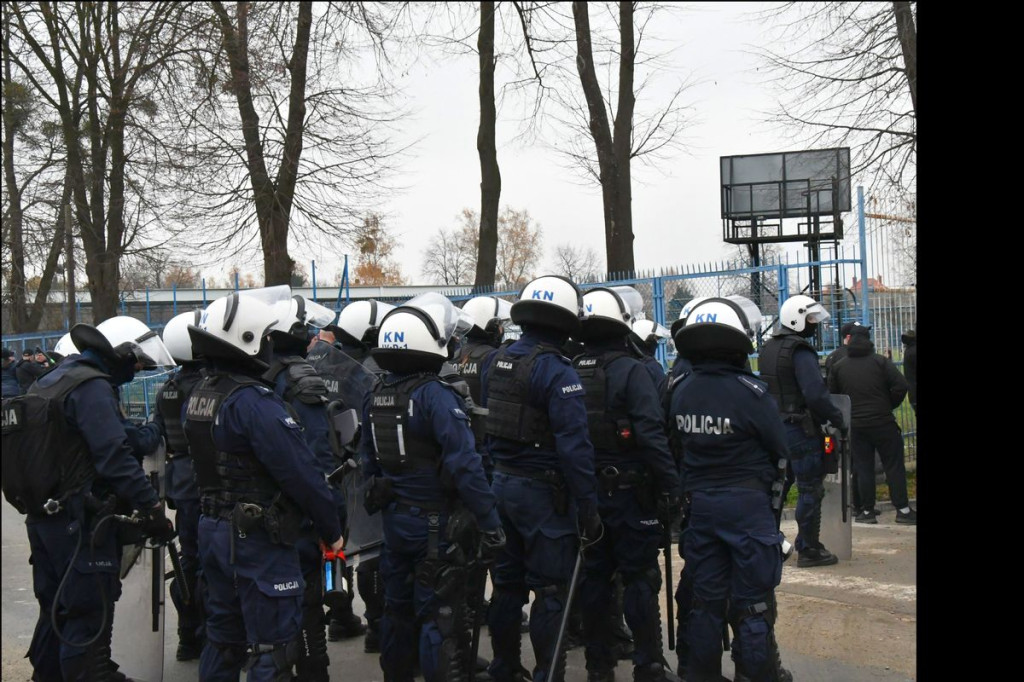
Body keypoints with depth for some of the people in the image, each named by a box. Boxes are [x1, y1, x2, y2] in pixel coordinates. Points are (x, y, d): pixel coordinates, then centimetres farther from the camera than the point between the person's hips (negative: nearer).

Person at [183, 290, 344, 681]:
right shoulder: (254, 402, -22)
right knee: (271, 648, 0)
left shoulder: (198, 397, 6)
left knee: (222, 636, 20)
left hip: (213, 529, 9)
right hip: (258, 539, -9)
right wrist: (332, 530, -12)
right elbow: (300, 472, -21)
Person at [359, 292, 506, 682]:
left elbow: (368, 462, 13)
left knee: (398, 608, 21)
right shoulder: (436, 396, -20)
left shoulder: (375, 397, 5)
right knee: (441, 618, -1)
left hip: (395, 521, 7)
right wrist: (490, 524, -22)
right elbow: (465, 465, -25)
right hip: (437, 525, -7)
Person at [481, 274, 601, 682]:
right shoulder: (557, 372, -19)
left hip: (501, 484, 8)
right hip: (542, 491, -8)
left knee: (508, 582, 18)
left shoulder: (495, 362, 5)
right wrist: (588, 510, -18)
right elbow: (574, 446, -22)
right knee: (550, 590, 2)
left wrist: (497, 470, 18)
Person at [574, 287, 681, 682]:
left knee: (593, 577, 12)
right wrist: (670, 488, -15)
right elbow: (652, 436, -20)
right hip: (630, 491, -5)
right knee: (639, 580, 2)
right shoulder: (631, 371, -13)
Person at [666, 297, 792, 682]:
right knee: (752, 600, 6)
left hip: (698, 503, 5)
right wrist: (773, 484, 13)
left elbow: (678, 444, 7)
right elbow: (779, 449, -7)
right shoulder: (751, 393, -17)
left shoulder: (678, 391, -3)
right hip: (747, 504, -5)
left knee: (705, 596, 15)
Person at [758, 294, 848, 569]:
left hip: (775, 427, 9)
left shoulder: (768, 349, 12)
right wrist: (839, 421, -13)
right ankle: (809, 550, 4)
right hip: (801, 428, -9)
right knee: (810, 489, -1)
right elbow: (816, 394, -22)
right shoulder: (800, 352, -16)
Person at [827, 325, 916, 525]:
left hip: (855, 425, 3)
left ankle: (867, 511, 10)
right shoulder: (880, 361, -3)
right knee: (894, 465, 3)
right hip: (882, 422, -3)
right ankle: (903, 509, 2)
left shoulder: (838, 366, 6)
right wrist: (890, 406, 3)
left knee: (863, 468, 8)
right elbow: (900, 386, -11)